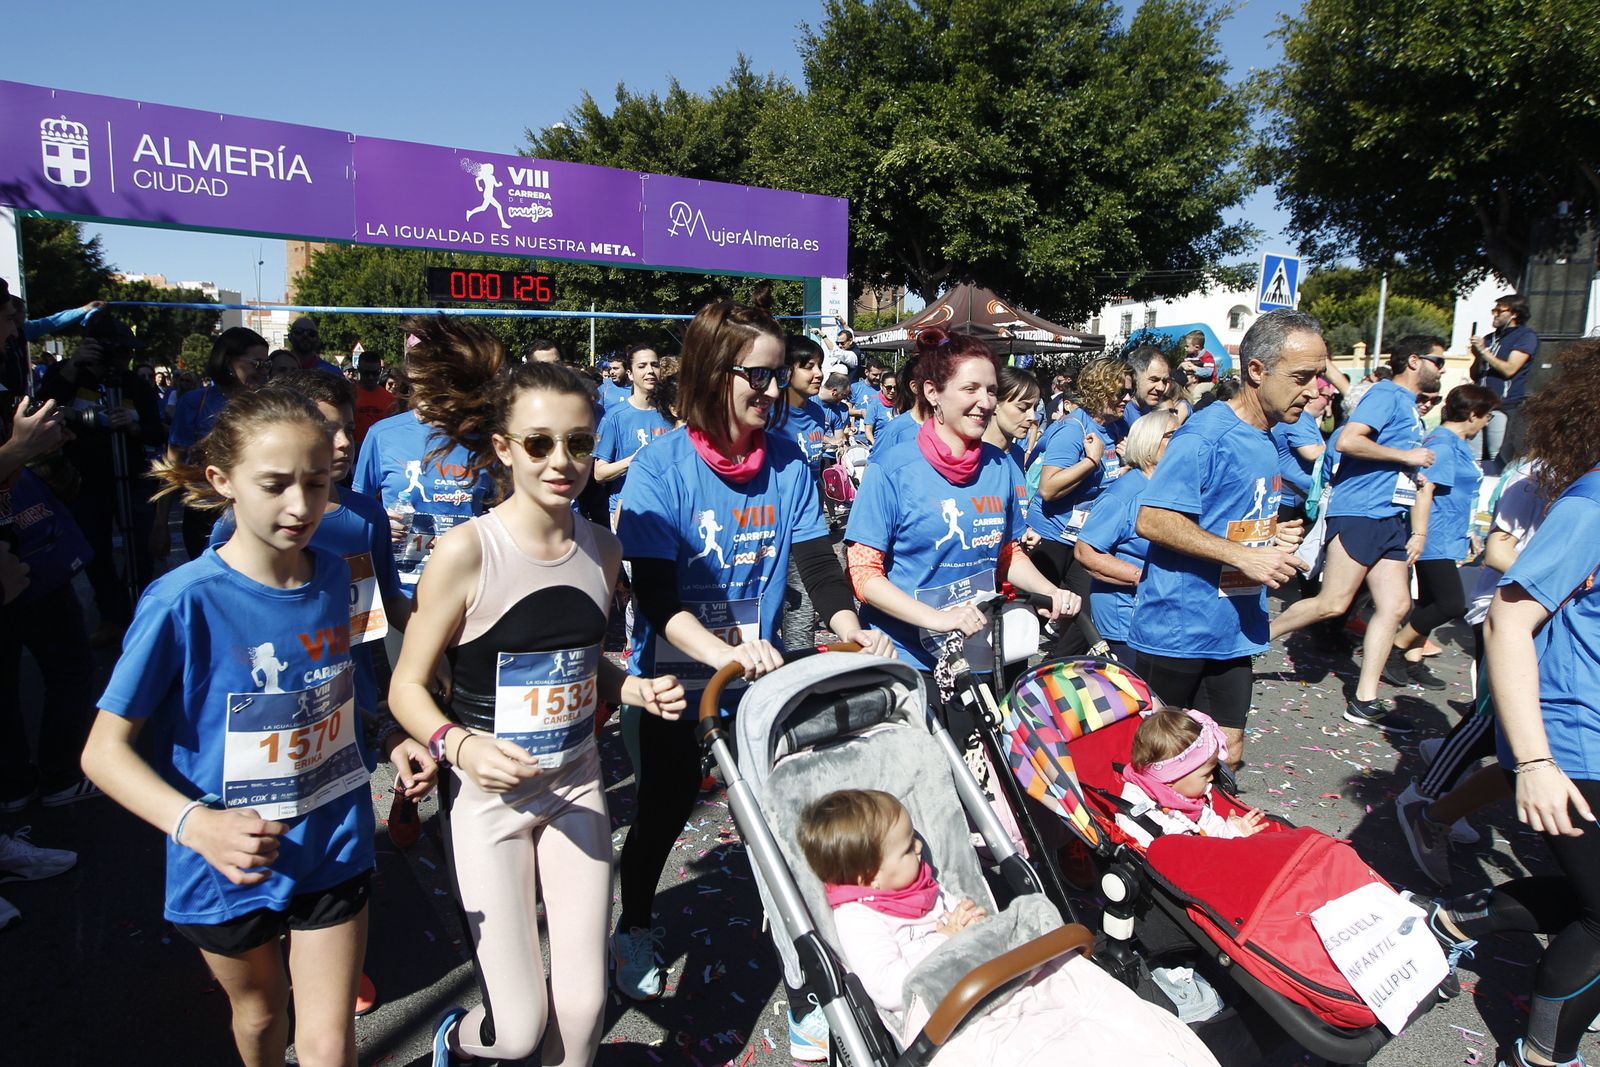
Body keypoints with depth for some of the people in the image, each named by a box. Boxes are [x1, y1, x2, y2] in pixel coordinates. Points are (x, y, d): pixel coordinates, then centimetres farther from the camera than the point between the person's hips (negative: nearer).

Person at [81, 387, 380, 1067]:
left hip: (333, 847, 2)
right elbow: (105, 749, -17)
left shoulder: (332, 576, -7)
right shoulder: (184, 601, -21)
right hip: (229, 862, -2)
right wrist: (195, 824, -34)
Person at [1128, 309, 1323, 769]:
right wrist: (1244, 554, -26)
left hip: (1233, 633, 8)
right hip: (1176, 631, -8)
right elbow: (1151, 520, -24)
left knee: (1226, 754, 13)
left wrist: (1274, 537, 6)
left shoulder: (1266, 442, 12)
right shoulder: (1206, 434, -16)